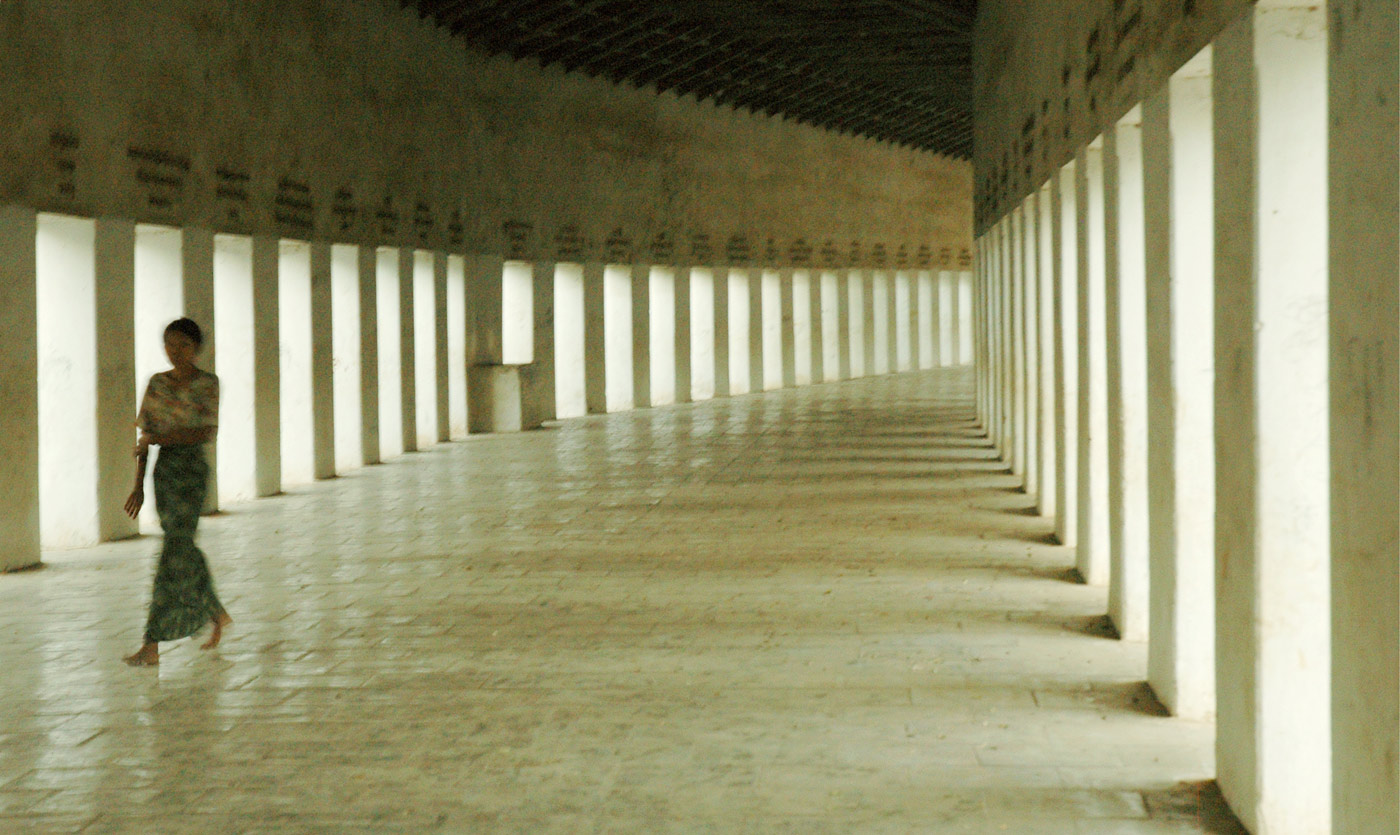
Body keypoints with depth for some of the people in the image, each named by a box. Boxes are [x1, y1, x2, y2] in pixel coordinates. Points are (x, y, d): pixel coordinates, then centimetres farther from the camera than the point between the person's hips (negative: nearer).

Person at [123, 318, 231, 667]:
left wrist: (160, 438, -19)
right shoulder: (157, 383, 10)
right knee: (184, 550, 15)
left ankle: (152, 645, -12)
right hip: (163, 469, 6)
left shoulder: (206, 383, -5)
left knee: (175, 552, -10)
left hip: (191, 470, -6)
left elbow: (207, 431, -15)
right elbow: (146, 435, 10)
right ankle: (217, 614, 36)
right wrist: (139, 485, 7)